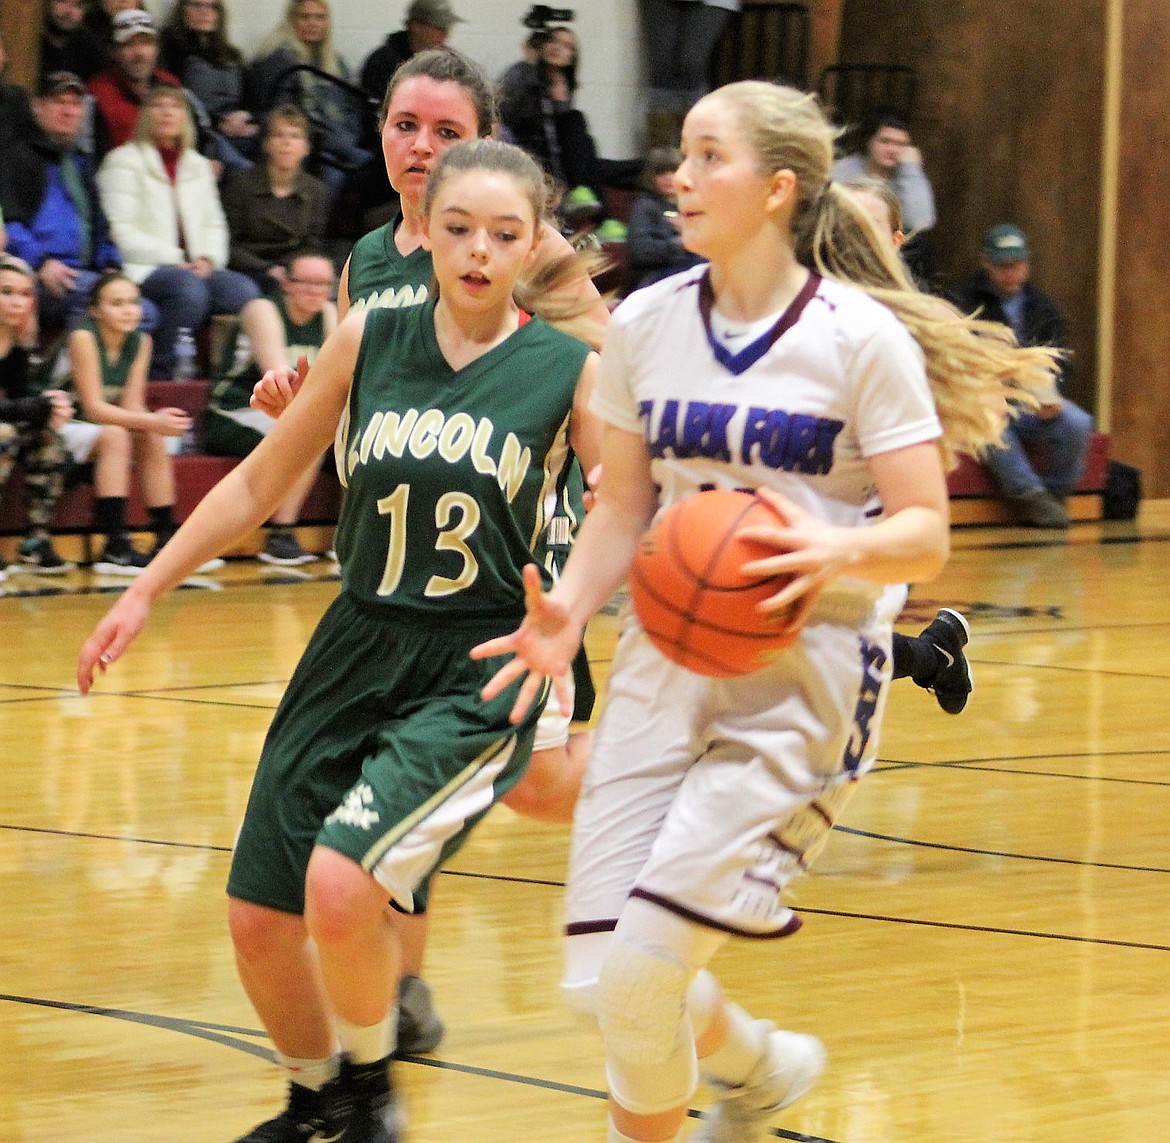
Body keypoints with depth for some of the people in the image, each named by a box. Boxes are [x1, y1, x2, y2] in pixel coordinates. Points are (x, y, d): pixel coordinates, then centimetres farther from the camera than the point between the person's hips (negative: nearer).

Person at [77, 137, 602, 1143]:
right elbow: (262, 481, 13)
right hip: (357, 651, 5)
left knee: (342, 881, -25)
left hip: (481, 675, -4)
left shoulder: (573, 372, -7)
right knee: (260, 918, 5)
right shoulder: (368, 341, 2)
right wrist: (146, 592, 15)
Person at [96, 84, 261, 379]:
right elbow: (121, 233, -5)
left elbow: (214, 225, 21)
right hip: (141, 269, -5)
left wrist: (207, 260, -1)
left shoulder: (198, 166, 24)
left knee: (244, 290, -24)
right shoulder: (124, 162, 5)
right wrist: (173, 259, -13)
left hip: (195, 269, 5)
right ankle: (158, 373, -27)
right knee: (189, 289, -37)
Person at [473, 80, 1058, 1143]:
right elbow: (624, 507, 12)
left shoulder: (861, 338, -8)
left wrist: (839, 550, -30)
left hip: (803, 674, -5)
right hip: (667, 657, 5)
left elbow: (925, 534, -9)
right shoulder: (645, 324, 6)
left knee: (642, 966, -15)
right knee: (599, 975, -2)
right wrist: (568, 613, -6)